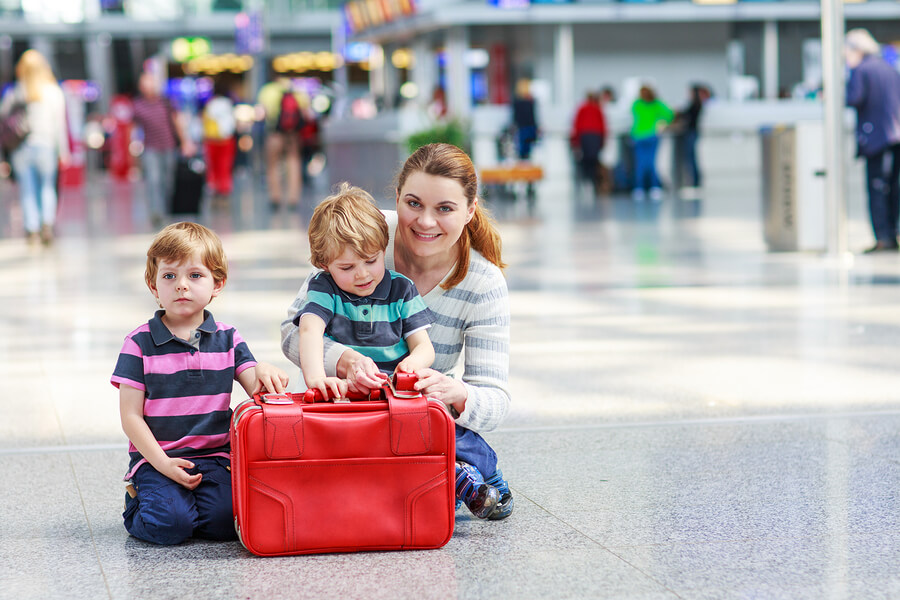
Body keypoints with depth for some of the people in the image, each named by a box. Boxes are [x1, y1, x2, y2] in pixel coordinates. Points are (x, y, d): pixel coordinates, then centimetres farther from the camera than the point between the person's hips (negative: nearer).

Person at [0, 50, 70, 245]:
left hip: (21, 147, 0)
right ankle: (47, 223, -6)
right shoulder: (54, 93, -2)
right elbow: (60, 125, -1)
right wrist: (63, 152, 4)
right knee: (47, 187, 13)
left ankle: (32, 229, 5)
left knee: (27, 191, 8)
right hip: (45, 146, 0)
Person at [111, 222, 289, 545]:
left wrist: (264, 373, -23)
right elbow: (131, 416, -3)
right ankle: (138, 503, 9)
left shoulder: (227, 339, 9)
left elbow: (257, 392, 1)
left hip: (214, 458, 2)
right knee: (170, 525, -25)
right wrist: (162, 464, -13)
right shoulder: (140, 343, -1)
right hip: (155, 459, -2)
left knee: (225, 521, -23)